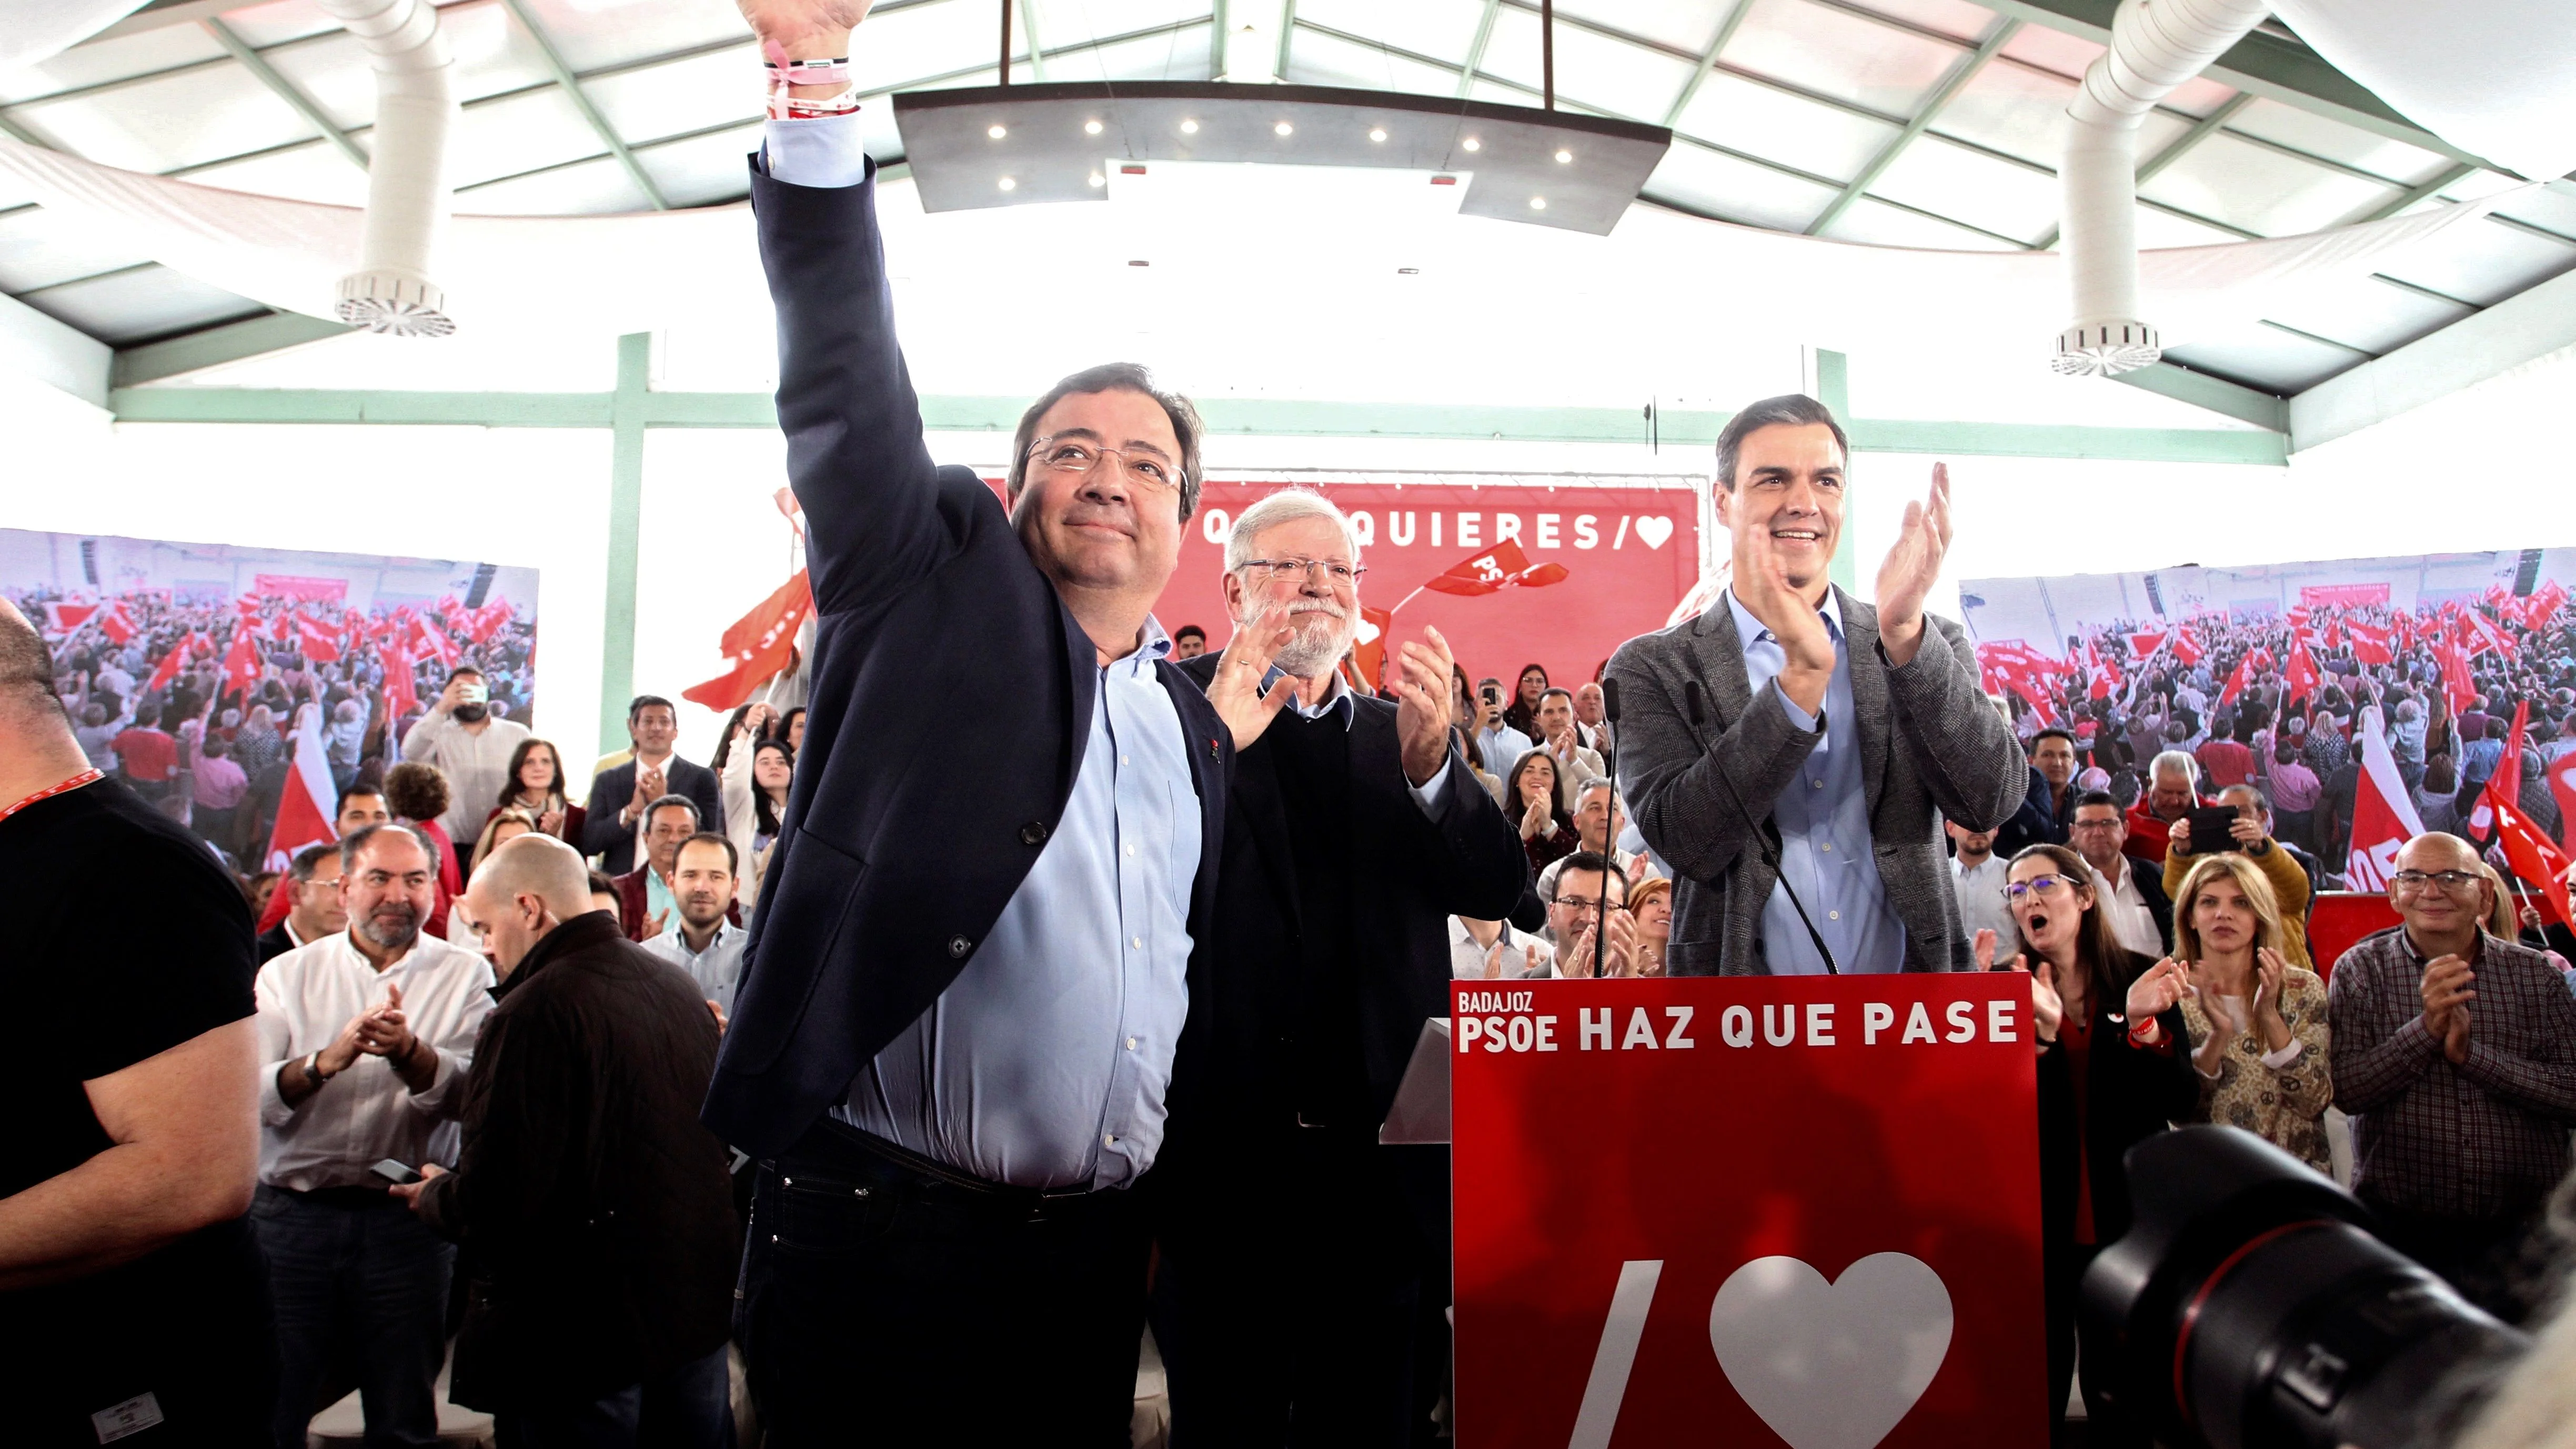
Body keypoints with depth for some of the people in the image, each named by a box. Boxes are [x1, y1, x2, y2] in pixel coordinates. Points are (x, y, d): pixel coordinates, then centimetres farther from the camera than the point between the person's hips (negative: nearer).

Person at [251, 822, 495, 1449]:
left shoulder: (465, 976, 1)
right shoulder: (287, 974, 5)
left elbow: (470, 1092, -13)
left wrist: (409, 1052, -31)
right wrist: (326, 1060, -24)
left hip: (406, 1216, -1)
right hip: (292, 1214, 1)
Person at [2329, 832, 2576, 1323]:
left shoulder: (2535, 974, 2)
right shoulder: (2360, 970, -2)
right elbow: (2347, 1090, -12)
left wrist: (2471, 1053, -17)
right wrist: (2426, 1028, -22)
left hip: (2520, 1231, 1)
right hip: (2400, 1228, -1)